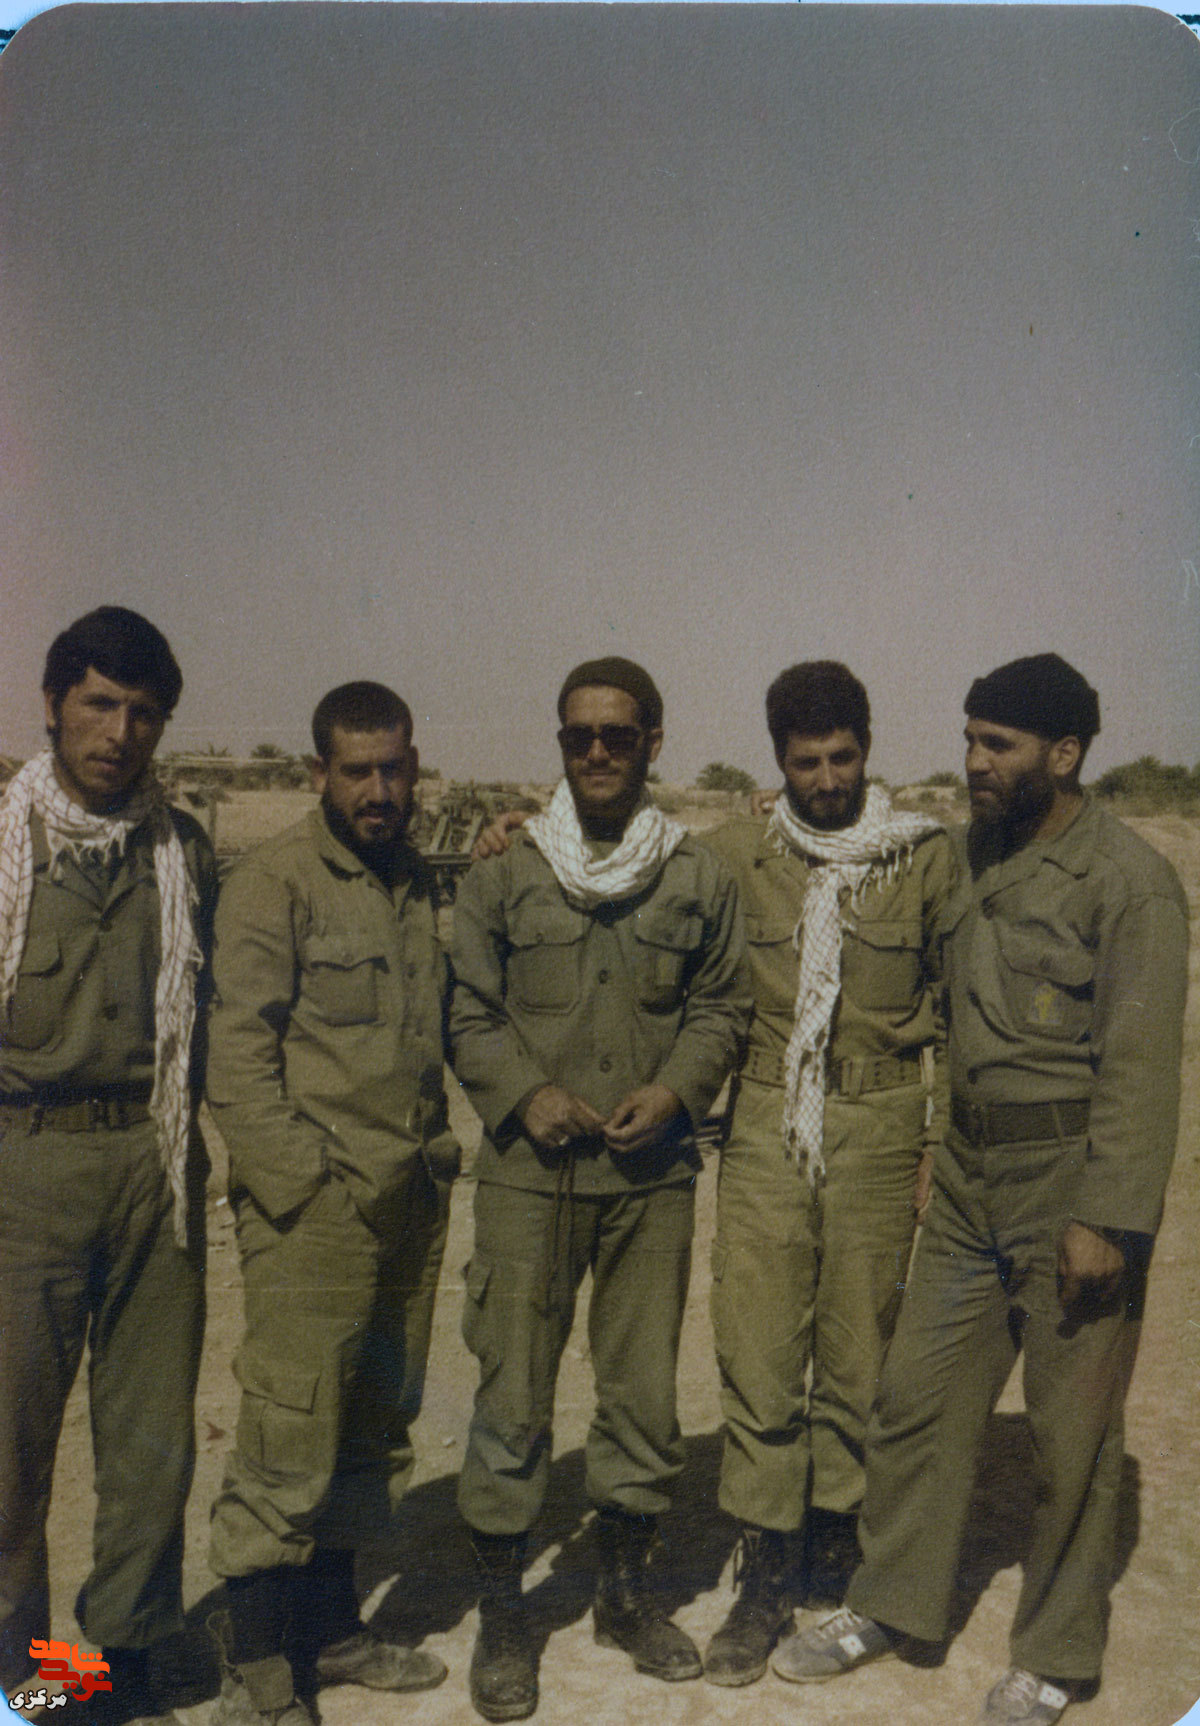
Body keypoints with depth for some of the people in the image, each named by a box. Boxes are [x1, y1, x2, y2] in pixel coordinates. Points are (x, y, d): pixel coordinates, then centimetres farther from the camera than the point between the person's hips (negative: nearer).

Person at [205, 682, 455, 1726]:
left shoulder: (423, 886, 14)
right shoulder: (276, 881, -6)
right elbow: (238, 1048, -11)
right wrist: (298, 1182, -15)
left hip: (412, 1202, 7)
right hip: (315, 1207, -7)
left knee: (376, 1427, 15)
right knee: (291, 1433, -3)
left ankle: (329, 1630, 31)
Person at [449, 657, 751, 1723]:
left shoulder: (701, 881, 5)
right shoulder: (504, 875, 2)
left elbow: (722, 1007, 10)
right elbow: (468, 1013, 4)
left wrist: (675, 1089, -7)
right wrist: (525, 1094, -10)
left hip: (652, 1171, 2)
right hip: (528, 1171, -1)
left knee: (644, 1388, 12)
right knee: (513, 1391, 2)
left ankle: (625, 1590, 33)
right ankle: (501, 1613, 21)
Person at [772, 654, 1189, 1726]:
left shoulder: (1130, 881, -13)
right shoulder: (976, 855, 9)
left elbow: (1143, 1065, -16)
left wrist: (1106, 1217, -18)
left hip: (1072, 1189, -6)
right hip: (972, 1179, 7)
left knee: (1071, 1433, 8)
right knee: (918, 1396, 13)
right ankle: (891, 1605, 31)